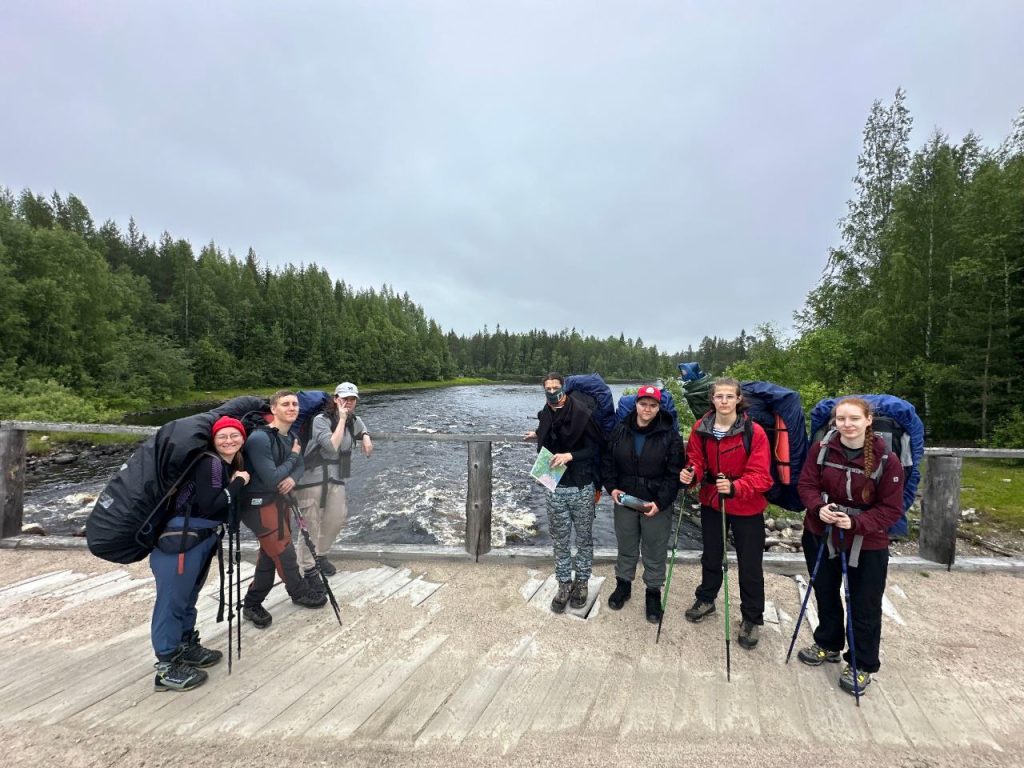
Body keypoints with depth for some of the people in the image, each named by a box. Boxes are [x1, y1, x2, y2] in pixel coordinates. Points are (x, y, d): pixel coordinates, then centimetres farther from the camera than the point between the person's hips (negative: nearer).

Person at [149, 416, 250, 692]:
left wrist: (237, 483, -1)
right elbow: (209, 506, -23)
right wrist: (238, 483, -16)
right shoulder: (209, 463, -17)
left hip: (203, 539, 9)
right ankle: (167, 667, 11)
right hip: (180, 539, -9)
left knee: (188, 596, 21)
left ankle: (186, 647, 34)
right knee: (172, 599, 0)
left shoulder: (230, 465, 10)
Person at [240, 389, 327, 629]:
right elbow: (271, 479, -28)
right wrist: (293, 455, -16)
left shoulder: (289, 437, 2)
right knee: (284, 551, 4)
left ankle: (252, 605, 33)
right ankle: (300, 593, 27)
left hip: (279, 500, 9)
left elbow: (299, 465, 12)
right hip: (259, 504, -8)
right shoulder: (259, 438, -25)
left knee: (269, 554, 17)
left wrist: (292, 478, -11)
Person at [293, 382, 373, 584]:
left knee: (337, 517, 14)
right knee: (311, 524, -3)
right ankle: (308, 570, 10)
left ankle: (320, 555, 37)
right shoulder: (321, 420, -16)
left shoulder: (354, 420, 5)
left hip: (335, 477, 7)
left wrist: (366, 438, 11)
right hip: (312, 477, -7)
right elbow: (332, 446, -27)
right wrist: (342, 419, -24)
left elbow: (361, 427, 31)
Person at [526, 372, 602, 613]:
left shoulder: (581, 413, -14)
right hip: (555, 488, 4)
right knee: (560, 541, 13)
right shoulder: (545, 416, 2)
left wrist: (570, 455, -22)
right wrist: (538, 435, 23)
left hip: (582, 488, -3)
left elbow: (596, 447, -14)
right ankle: (565, 584, 30)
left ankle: (582, 581, 32)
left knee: (584, 539, 13)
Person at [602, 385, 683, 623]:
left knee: (655, 552, 11)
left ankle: (653, 593, 31)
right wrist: (611, 487, -6)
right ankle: (623, 585, 39)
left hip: (657, 505, -2)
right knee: (626, 547, 19)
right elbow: (608, 461, 6)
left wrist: (660, 502, -17)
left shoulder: (669, 436, -11)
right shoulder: (620, 431, -2)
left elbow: (674, 474, -10)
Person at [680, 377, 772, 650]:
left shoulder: (754, 432, -20)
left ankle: (752, 619, 33)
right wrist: (690, 473, -26)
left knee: (749, 565, 10)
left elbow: (760, 475, -22)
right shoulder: (701, 428, -9)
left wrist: (734, 487, -39)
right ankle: (706, 599, 47)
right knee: (711, 556, 23)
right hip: (711, 502, 4)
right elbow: (696, 461, -3)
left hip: (746, 508, -3)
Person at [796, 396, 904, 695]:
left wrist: (857, 523, -26)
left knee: (865, 606, 10)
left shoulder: (886, 459, -17)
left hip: (867, 544, -3)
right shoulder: (821, 449, -10)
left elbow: (891, 508, -12)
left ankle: (862, 665, 32)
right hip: (820, 535, 3)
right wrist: (818, 508, -24)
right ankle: (828, 644, 45)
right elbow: (806, 484, -5)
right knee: (825, 594, 21)